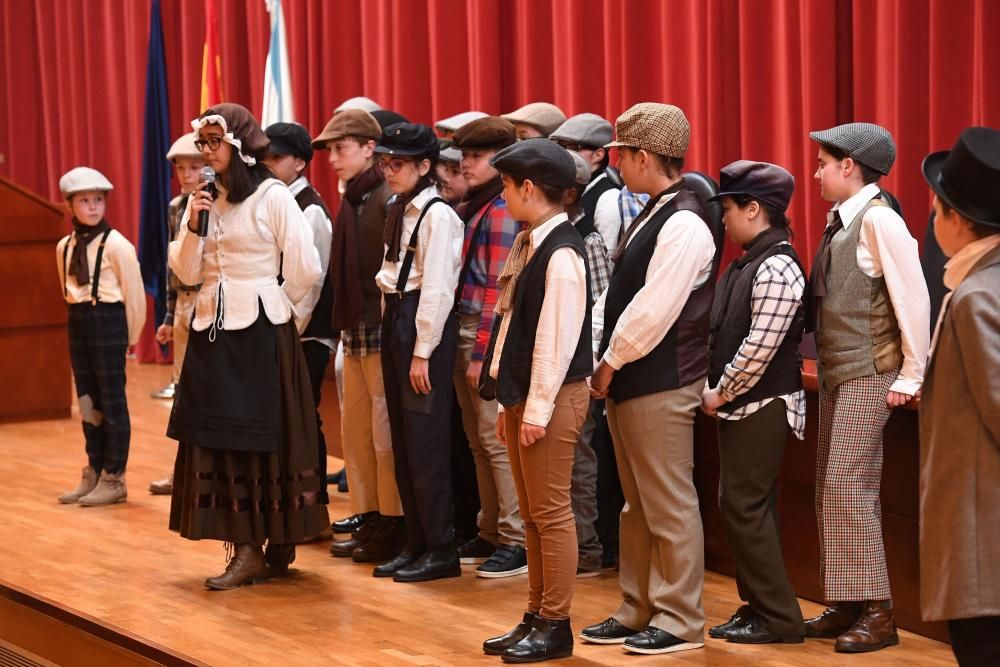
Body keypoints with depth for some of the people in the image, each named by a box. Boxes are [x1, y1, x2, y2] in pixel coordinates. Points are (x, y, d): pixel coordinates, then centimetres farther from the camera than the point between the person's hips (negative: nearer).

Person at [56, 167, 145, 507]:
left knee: (112, 401, 0)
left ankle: (113, 479, 7)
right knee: (87, 402, 11)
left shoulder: (115, 244, -11)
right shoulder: (64, 246, 7)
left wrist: (129, 336, -2)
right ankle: (93, 474, 20)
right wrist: (79, 320, 12)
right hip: (78, 324, 6)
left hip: (108, 322, -6)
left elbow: (134, 293, -8)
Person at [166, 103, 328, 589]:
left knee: (264, 439, 0)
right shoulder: (204, 199, 10)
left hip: (259, 334, -6)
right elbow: (186, 273, 8)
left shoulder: (273, 196, -8)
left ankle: (278, 546, 9)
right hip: (212, 331, 6)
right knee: (219, 440, 4)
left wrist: (270, 308, 4)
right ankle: (246, 548, 9)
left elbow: (305, 270, -8)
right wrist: (193, 226, -7)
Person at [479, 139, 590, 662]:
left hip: (551, 398, -9)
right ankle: (536, 617, 23)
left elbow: (557, 338, -20)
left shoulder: (561, 253, -17)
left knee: (551, 514, -1)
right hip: (520, 394, 9)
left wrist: (538, 409, -18)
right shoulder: (529, 244, 11)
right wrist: (509, 401, 14)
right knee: (532, 515, 14)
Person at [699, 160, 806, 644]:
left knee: (744, 506, -8)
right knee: (742, 506, 13)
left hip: (762, 404, -10)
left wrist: (721, 391, -13)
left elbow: (761, 345, -21)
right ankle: (758, 606, 21)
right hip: (738, 404, 10)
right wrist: (713, 387, 7)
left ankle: (778, 618, -1)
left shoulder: (777, 265, -16)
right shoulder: (749, 262, 13)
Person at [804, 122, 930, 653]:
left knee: (849, 488, -10)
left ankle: (877, 613, -4)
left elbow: (913, 297, -16)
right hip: (835, 373, 9)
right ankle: (845, 606, 18)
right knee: (831, 490, 11)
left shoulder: (878, 219, -14)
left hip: (868, 376, -9)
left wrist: (910, 376, -14)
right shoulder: (840, 222, 11)